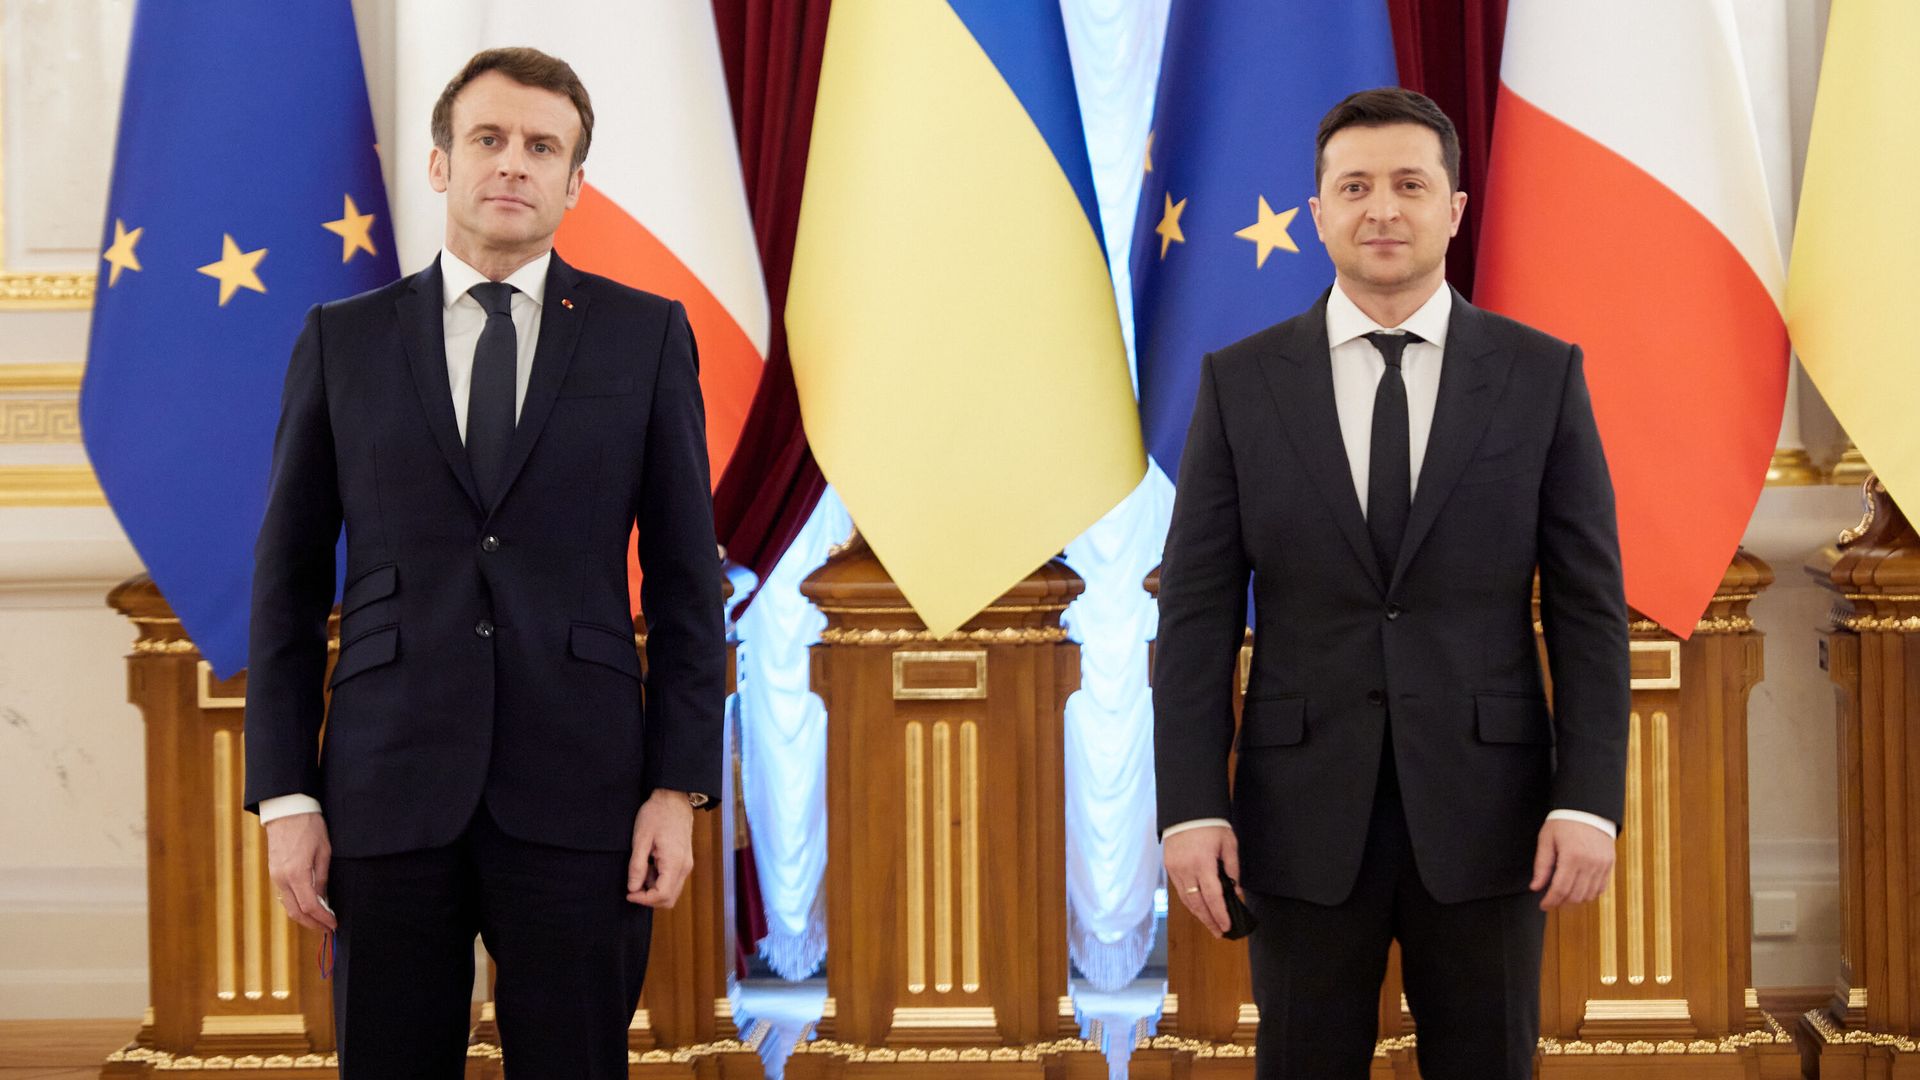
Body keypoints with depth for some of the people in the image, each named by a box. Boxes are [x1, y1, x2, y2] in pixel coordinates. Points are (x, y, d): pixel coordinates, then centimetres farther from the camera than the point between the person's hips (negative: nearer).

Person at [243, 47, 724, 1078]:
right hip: (388, 794, 1)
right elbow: (288, 579, 7)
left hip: (578, 797, -1)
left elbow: (684, 576, 5)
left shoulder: (646, 335, 6)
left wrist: (680, 788, -2)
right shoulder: (342, 341, 7)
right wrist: (284, 799, 0)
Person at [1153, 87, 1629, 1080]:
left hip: (1483, 806, 0)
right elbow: (1197, 612, 0)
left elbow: (1589, 606, 0)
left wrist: (1591, 801, -9)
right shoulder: (1241, 382, 1)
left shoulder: (1542, 374, 1)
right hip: (1304, 811, 0)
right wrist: (1189, 807, -7)